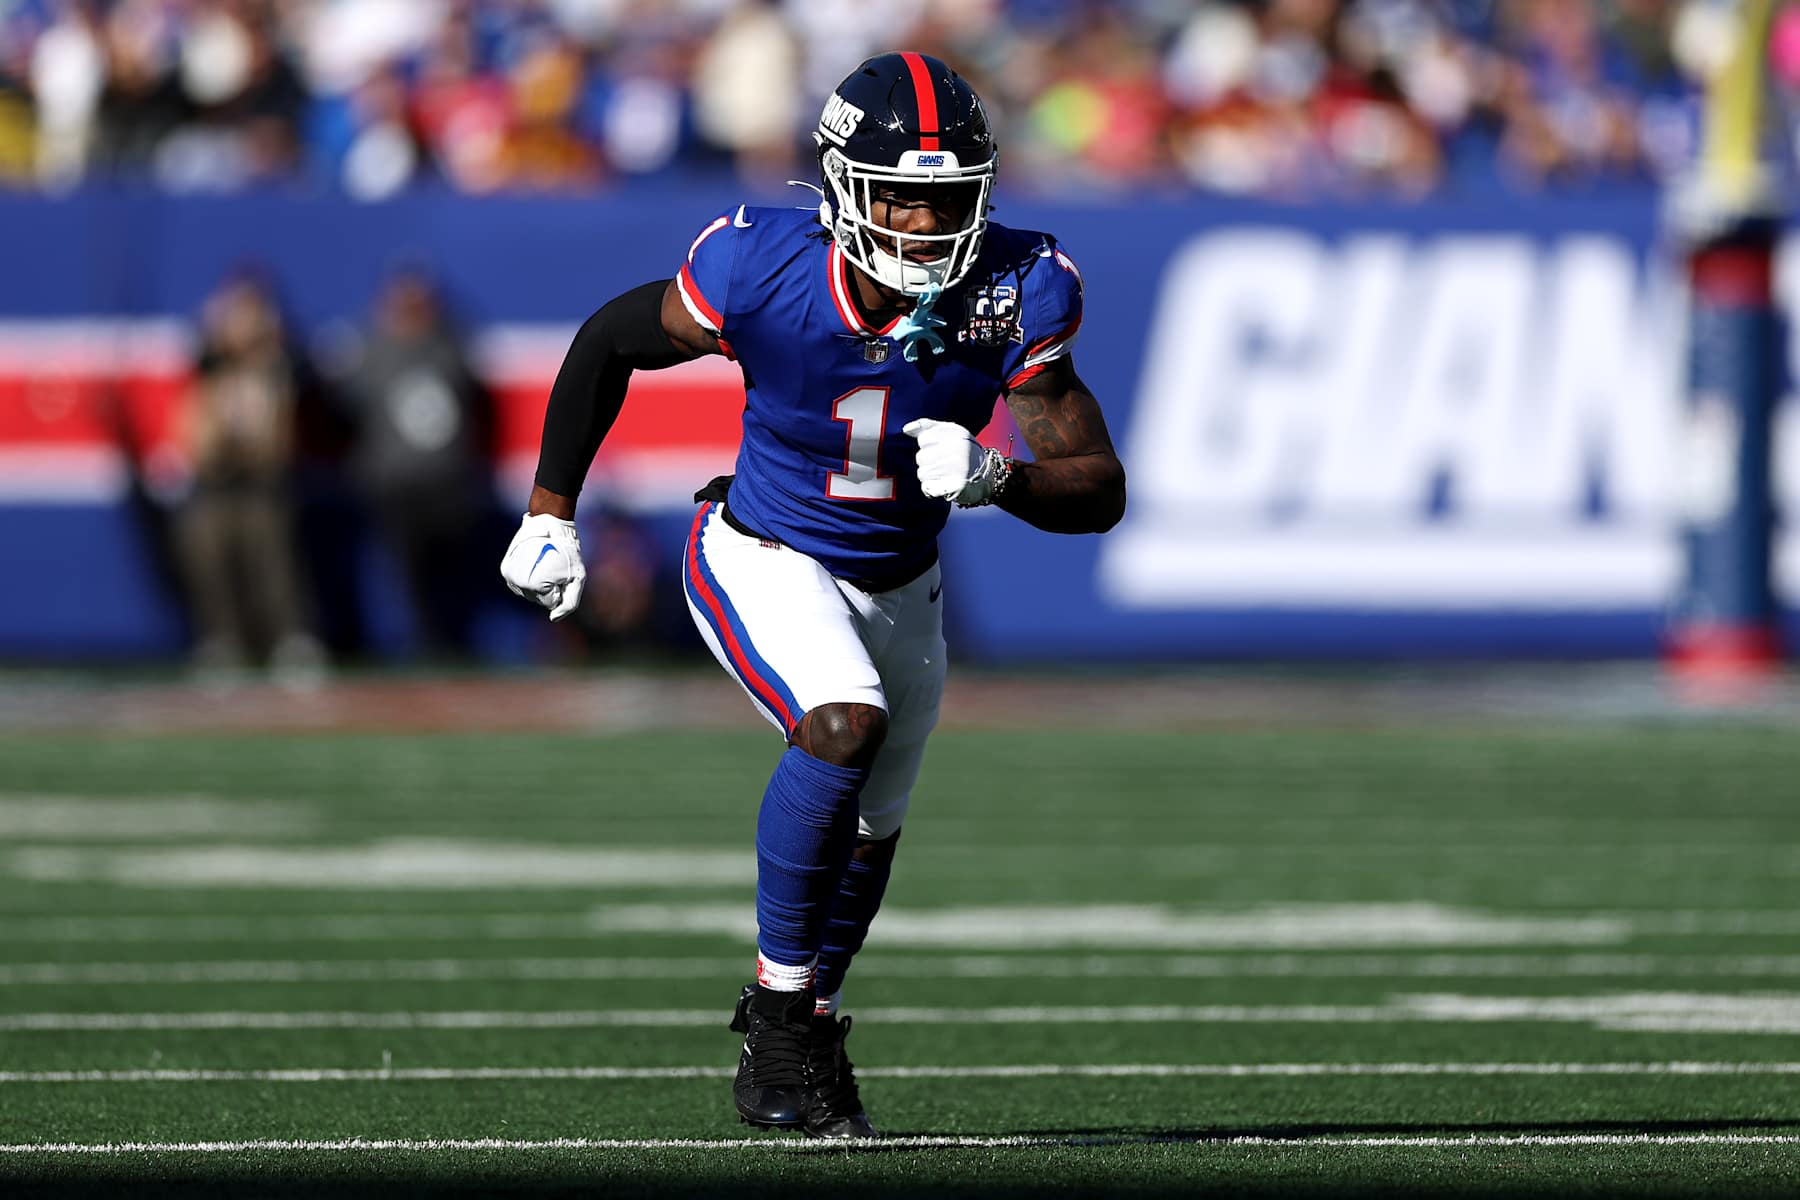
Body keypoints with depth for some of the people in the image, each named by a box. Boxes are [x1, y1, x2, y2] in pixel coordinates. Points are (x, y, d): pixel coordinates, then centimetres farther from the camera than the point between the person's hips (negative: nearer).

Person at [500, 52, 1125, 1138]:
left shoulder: (1013, 297, -24)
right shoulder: (764, 274, -29)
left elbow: (1100, 493, -21)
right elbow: (610, 342, -9)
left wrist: (993, 477, -41)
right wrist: (551, 514, -3)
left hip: (898, 587, 4)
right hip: (766, 560, -4)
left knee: (868, 830, 17)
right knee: (845, 725, -30)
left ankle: (800, 1023, 45)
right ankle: (781, 1005, -14)